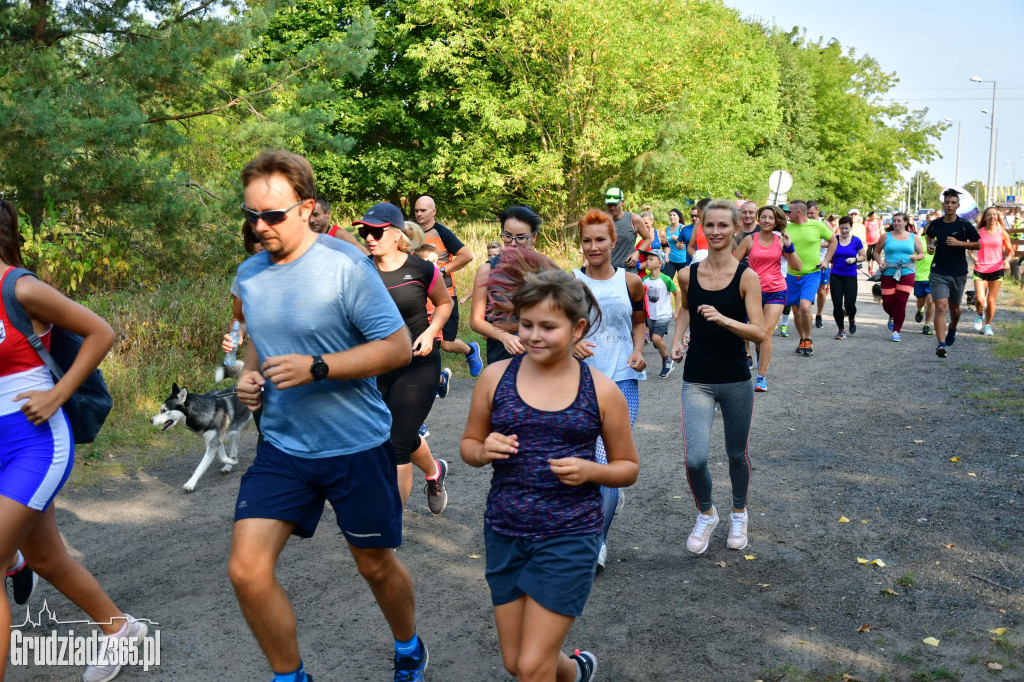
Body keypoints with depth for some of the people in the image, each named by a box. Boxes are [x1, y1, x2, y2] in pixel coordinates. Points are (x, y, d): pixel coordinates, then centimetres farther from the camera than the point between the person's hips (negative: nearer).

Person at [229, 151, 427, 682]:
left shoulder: (346, 265, -16)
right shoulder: (249, 274, 3)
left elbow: (399, 347, -17)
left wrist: (315, 367, -25)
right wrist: (248, 374, -1)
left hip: (358, 445, -4)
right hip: (282, 445, 5)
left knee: (376, 565, 13)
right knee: (246, 570, -7)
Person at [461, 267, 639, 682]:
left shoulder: (601, 392, -6)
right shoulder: (496, 378, -2)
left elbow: (628, 467, 4)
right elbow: (469, 444, 10)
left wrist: (589, 471, -15)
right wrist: (483, 451, -13)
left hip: (569, 537, -3)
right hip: (504, 533, 3)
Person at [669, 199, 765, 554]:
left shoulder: (746, 277, -9)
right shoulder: (688, 275, -1)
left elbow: (759, 333, -16)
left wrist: (723, 319, -31)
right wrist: (677, 339, 7)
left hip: (736, 381, -1)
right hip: (697, 382, 1)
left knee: (737, 455, 14)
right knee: (694, 459, -11)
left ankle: (739, 515, 43)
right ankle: (706, 515, 19)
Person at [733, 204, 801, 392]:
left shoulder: (780, 240, 3)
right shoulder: (750, 240, 0)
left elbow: (797, 266, 2)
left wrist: (789, 247, -9)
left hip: (776, 291, -1)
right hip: (754, 291, 1)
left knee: (766, 333, -10)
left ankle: (762, 377, -5)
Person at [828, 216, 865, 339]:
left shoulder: (856, 241, 0)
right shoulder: (834, 240, 3)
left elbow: (863, 256, 9)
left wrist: (855, 259, -10)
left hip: (850, 277, -1)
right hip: (836, 276, 1)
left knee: (850, 304, -7)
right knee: (837, 304, -5)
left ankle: (852, 319, 28)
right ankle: (841, 329, 11)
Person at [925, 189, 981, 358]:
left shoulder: (964, 225, -5)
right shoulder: (935, 224, 1)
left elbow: (978, 245, 1)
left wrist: (959, 243, -14)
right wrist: (930, 245, 3)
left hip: (958, 273, 0)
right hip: (938, 273, 0)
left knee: (954, 307, 17)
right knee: (941, 306, -15)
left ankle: (952, 330, 49)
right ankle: (941, 344, -20)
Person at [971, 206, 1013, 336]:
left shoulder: (1002, 233, 2)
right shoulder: (979, 232, 1)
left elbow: (1010, 250, 10)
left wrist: (1007, 259, -11)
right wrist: (973, 259, -6)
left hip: (996, 270, 1)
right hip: (980, 270, 0)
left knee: (991, 300, 5)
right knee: (980, 300, -12)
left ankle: (988, 325, 24)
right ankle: (980, 315, 22)